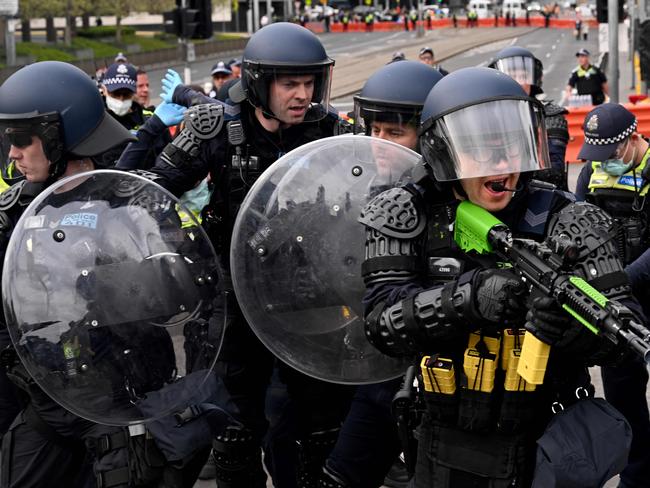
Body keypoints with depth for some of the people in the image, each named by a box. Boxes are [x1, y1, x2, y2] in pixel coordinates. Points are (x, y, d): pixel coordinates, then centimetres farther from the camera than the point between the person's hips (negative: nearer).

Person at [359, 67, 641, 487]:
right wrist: (469, 298, -33)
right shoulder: (408, 216, -6)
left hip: (547, 452, -1)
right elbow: (383, 319, -17)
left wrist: (568, 324, -37)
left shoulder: (563, 221, -10)